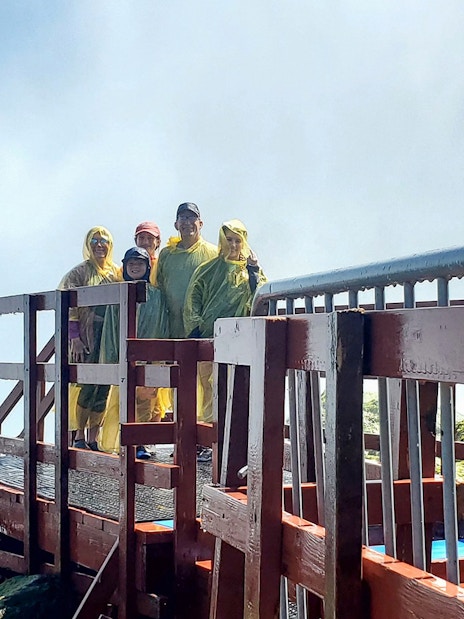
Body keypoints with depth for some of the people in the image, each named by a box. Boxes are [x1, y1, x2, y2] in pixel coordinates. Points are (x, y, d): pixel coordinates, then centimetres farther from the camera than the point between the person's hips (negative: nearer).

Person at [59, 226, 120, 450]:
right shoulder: (80, 272, 1)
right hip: (89, 337, -4)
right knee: (90, 385, -7)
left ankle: (93, 438, 10)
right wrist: (74, 338, -13)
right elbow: (70, 308, -5)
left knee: (104, 388, 3)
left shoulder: (116, 272, 14)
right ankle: (79, 436, 6)